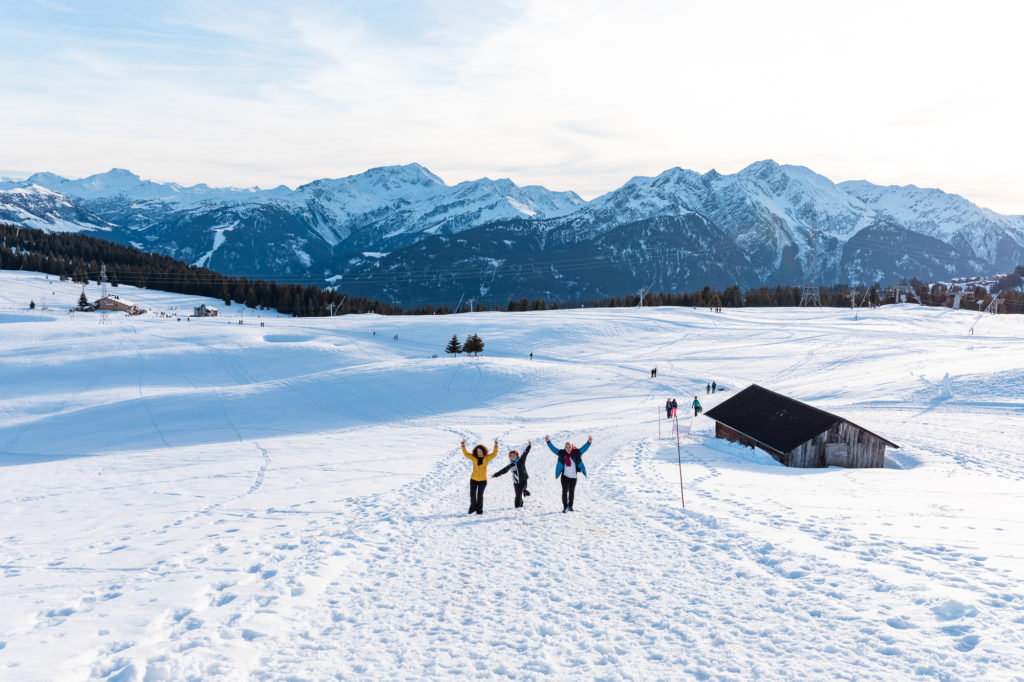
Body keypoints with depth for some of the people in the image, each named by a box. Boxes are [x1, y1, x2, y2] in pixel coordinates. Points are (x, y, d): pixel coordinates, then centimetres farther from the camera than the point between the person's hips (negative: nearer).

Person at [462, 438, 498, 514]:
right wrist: (463, 446, -21)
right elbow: (466, 453, -7)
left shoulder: (486, 458, -3)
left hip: (483, 480, -1)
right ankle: (473, 506, 22)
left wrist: (496, 446, -23)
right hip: (473, 479, 1)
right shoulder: (473, 457, -2)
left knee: (480, 495, 6)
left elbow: (494, 454, -11)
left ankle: (479, 509, 21)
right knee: (472, 494, 1)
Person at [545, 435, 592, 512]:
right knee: (564, 491, -7)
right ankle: (565, 507, -2)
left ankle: (570, 506, 27)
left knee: (572, 492, 12)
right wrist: (548, 441, -13)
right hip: (564, 476, -1)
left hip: (573, 477, 1)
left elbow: (584, 448, -8)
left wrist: (589, 442, -21)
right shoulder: (562, 453, -3)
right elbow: (553, 448, -4)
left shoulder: (576, 453, -3)